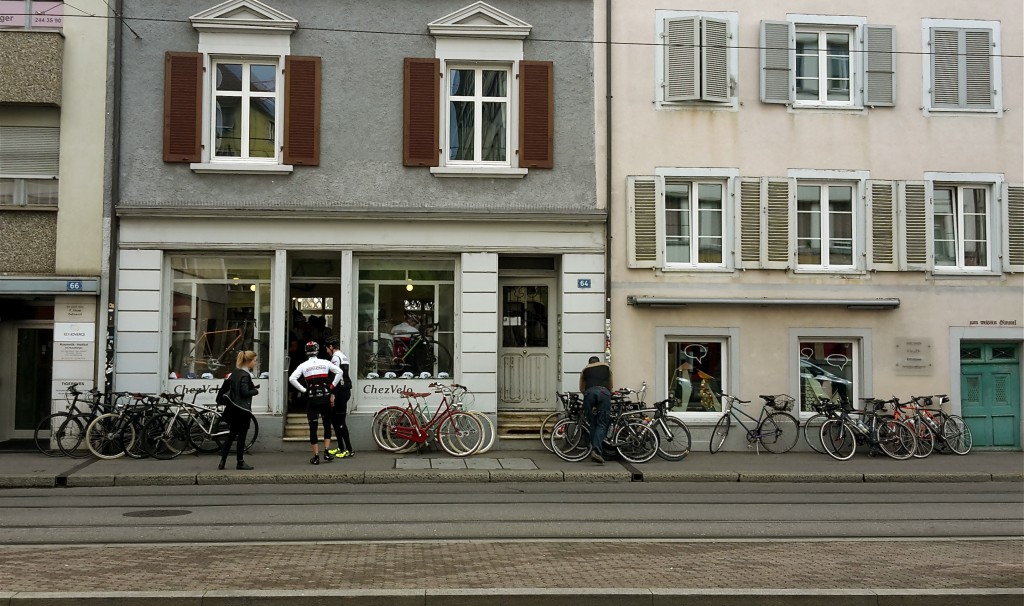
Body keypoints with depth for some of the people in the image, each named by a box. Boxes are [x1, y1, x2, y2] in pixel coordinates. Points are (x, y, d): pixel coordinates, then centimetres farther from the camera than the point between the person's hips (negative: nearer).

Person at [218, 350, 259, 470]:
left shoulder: (235, 372, 10)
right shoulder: (245, 375, -17)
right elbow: (245, 392, -22)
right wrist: (256, 391, -5)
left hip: (233, 408, 8)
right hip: (243, 409, -8)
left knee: (231, 435, 11)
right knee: (242, 436, 2)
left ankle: (222, 462, 9)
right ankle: (240, 463, 9)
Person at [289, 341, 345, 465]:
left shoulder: (303, 365, -1)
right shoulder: (325, 363, 2)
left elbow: (292, 379, -12)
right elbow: (339, 372, -3)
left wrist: (303, 390, -4)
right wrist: (332, 386, 3)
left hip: (311, 399, -1)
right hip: (325, 398, 1)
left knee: (313, 427, 4)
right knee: (327, 425, 15)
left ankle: (316, 456, 3)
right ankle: (327, 452, 7)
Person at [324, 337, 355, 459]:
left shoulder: (336, 357, -12)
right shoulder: (344, 357, 19)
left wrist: (333, 395, -21)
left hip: (340, 392, -10)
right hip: (346, 390, 10)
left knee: (339, 421, -8)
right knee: (335, 419, 16)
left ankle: (349, 449, -9)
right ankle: (341, 448, 21)